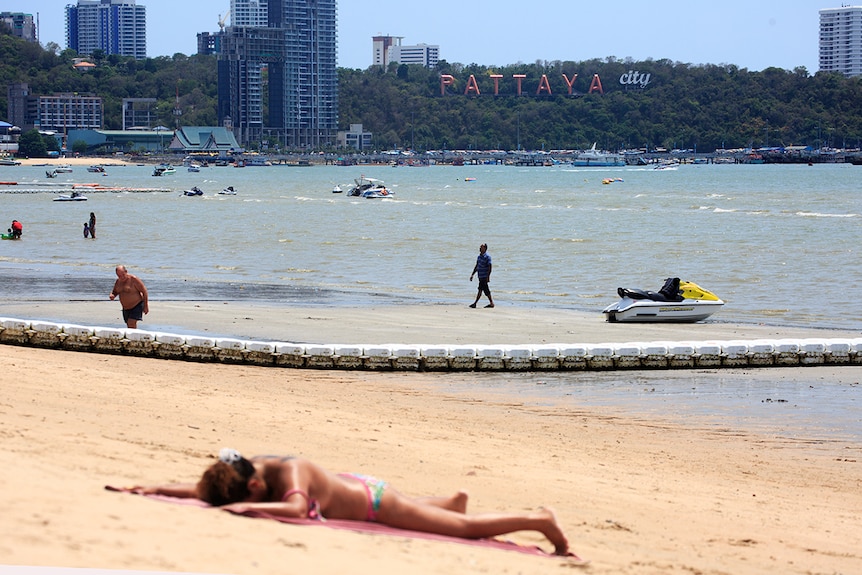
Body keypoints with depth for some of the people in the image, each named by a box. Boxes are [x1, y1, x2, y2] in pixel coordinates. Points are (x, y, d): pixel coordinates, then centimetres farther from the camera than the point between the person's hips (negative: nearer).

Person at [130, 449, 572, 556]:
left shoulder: (289, 472, -37)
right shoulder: (246, 471, -15)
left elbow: (295, 508, -55)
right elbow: (201, 489, -3)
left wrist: (248, 507, -56)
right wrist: (155, 490, -14)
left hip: (371, 501, -8)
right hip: (350, 486, 8)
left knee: (464, 528, 1)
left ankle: (541, 520, 13)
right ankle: (455, 500, 62)